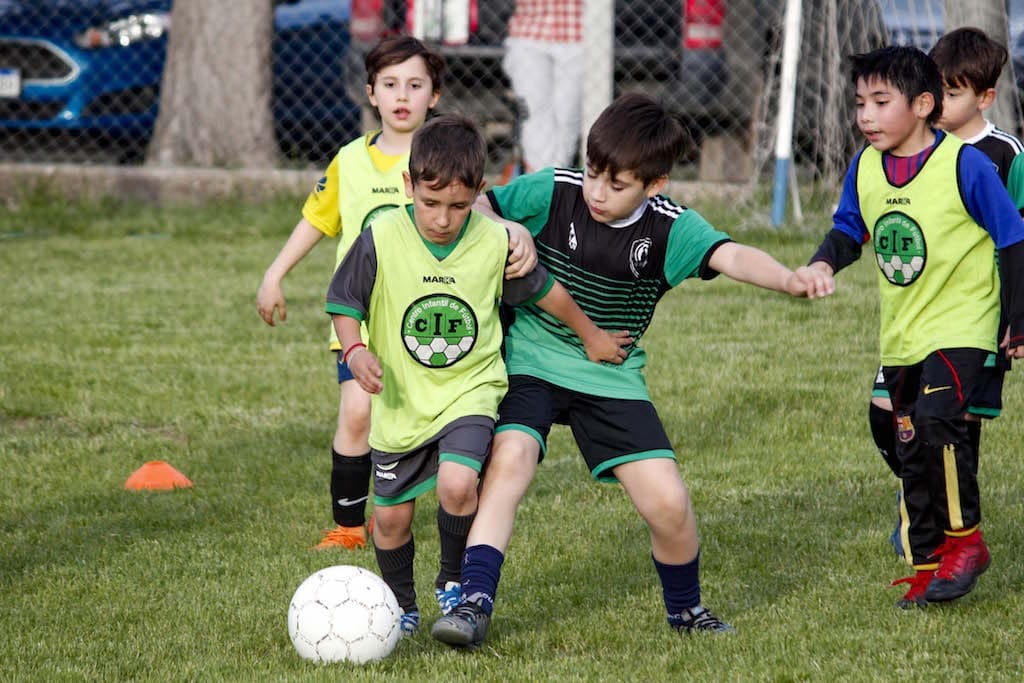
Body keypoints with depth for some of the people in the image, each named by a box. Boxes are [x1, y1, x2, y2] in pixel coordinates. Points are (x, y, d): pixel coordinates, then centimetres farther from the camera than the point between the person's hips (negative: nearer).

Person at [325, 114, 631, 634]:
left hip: (470, 390, -1)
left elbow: (544, 291, 7)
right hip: (400, 400, 1)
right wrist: (354, 351, -23)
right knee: (391, 516, 7)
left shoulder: (495, 243, -11)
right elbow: (344, 304, -3)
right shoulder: (381, 239, -15)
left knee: (457, 485, -24)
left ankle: (454, 581, 3)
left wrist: (591, 336, 20)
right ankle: (401, 605, 34)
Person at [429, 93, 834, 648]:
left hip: (612, 378, 1)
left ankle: (685, 609, 21)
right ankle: (473, 603, -24)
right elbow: (476, 207, -3)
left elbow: (731, 256, -30)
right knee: (509, 461, -27)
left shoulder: (670, 228, -13)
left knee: (668, 503, -7)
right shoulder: (553, 192, -11)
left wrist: (790, 279, -49)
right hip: (532, 365, -1)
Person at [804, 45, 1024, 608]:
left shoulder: (965, 165, -15)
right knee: (910, 451, 9)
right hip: (901, 333, 6)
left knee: (937, 418, -25)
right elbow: (849, 229, 13)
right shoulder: (865, 169, 0)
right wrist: (825, 263, -11)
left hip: (961, 324, -6)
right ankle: (927, 565, 20)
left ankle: (964, 538, -9)